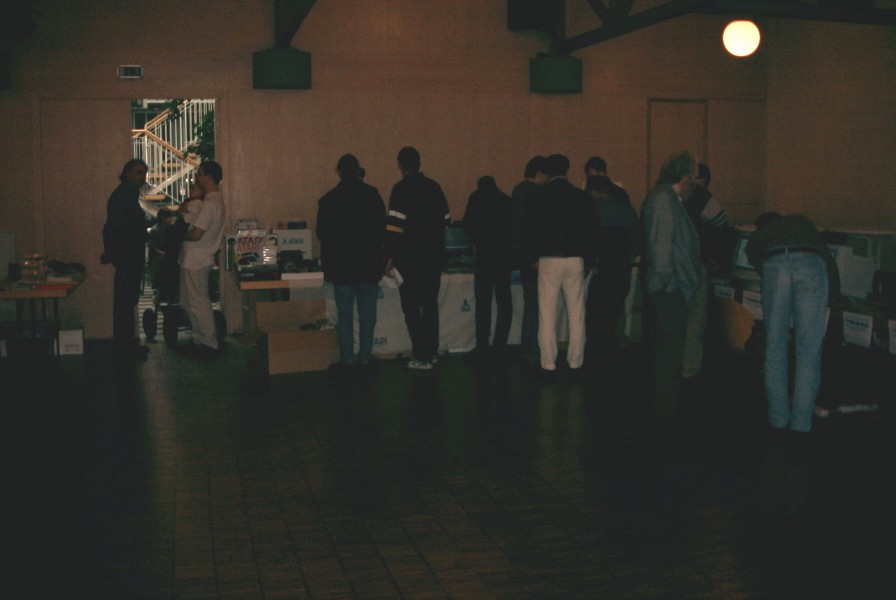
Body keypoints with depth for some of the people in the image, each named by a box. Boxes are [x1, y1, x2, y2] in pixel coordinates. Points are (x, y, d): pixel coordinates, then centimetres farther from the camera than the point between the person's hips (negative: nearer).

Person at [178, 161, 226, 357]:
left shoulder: (210, 203, -21)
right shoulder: (215, 198, 12)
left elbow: (196, 234, -26)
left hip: (196, 262, -10)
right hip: (193, 259, 10)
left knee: (198, 303, -1)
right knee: (189, 302, 17)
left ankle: (209, 344, 7)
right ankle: (199, 340, 24)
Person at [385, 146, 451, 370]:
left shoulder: (402, 188, -10)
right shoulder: (434, 186, 7)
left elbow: (395, 225, -17)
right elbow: (446, 219, 10)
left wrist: (390, 257, -13)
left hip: (410, 258, -6)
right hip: (434, 256, 6)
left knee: (412, 307, 0)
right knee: (430, 305, 15)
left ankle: (422, 357, -3)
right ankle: (432, 352, 21)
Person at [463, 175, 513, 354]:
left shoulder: (477, 197, 4)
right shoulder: (505, 199, 14)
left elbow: (468, 223, 1)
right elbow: (511, 224, 16)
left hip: (485, 252, -4)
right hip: (506, 253, 4)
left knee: (483, 301, -3)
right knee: (504, 300, 8)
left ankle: (482, 345, -7)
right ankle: (500, 343, 7)